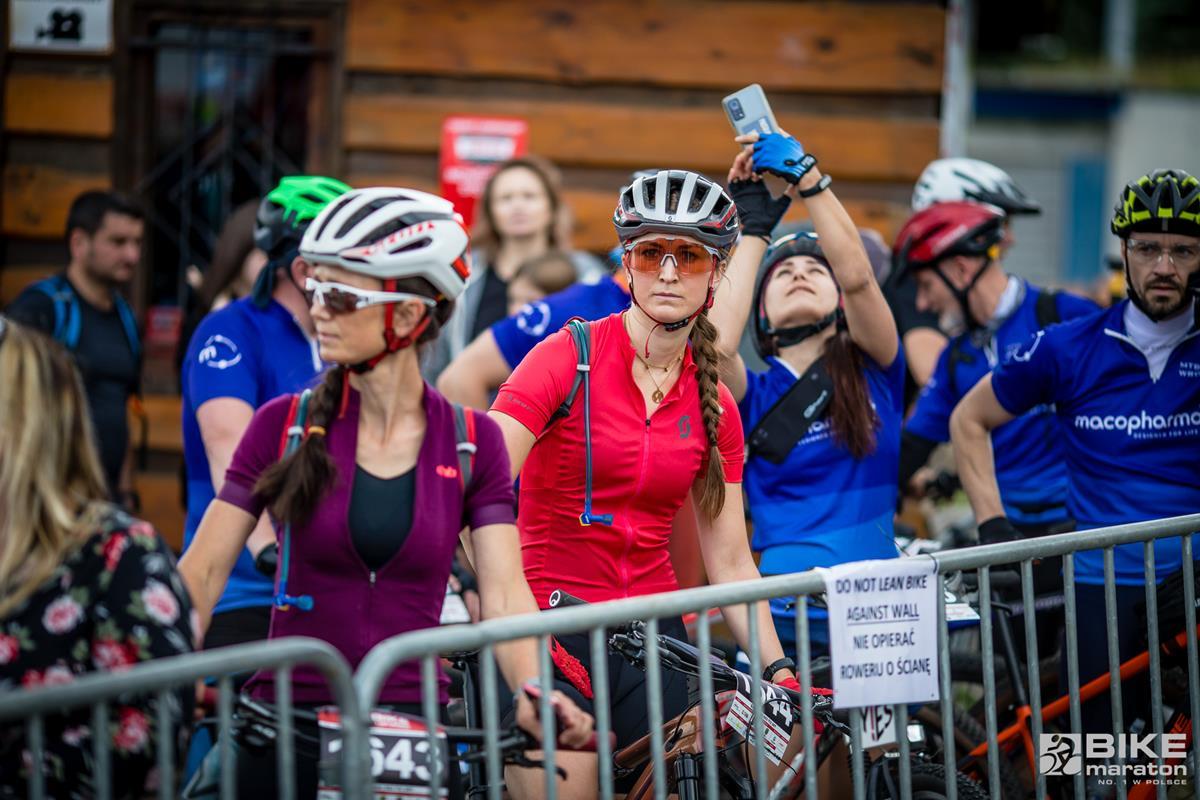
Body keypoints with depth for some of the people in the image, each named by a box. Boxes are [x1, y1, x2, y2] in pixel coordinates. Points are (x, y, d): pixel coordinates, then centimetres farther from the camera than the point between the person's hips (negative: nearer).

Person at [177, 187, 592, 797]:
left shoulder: (472, 444, 3)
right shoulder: (283, 426, 2)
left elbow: (505, 593, -3)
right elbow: (203, 570, -2)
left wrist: (533, 693, -22)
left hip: (414, 720, 0)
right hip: (286, 723, 0)